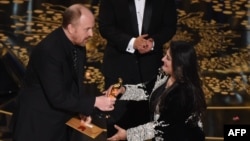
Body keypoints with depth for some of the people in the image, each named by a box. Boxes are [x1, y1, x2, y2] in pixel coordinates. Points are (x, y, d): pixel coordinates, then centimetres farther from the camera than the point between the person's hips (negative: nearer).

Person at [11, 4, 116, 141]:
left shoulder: (78, 44, -3)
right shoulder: (48, 51, -28)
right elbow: (57, 97, -28)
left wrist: (85, 110, -5)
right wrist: (94, 102, -24)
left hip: (61, 119, 8)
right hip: (38, 122, -7)